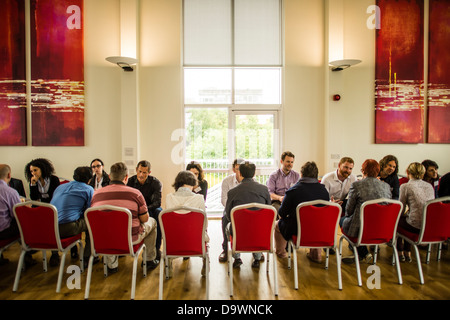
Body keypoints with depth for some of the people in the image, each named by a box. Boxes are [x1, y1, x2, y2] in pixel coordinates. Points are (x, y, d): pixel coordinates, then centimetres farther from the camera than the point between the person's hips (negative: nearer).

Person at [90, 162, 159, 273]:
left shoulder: (96, 194, -4)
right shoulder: (135, 193, -14)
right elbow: (145, 219, -7)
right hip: (131, 239, -3)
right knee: (152, 221, 23)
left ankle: (111, 264, 31)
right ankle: (150, 260, 31)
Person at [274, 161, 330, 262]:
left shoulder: (293, 190, -18)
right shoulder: (324, 190, -6)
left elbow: (282, 213, -10)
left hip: (297, 231, -4)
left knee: (278, 224, 23)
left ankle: (280, 252, 41)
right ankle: (316, 255, 41)